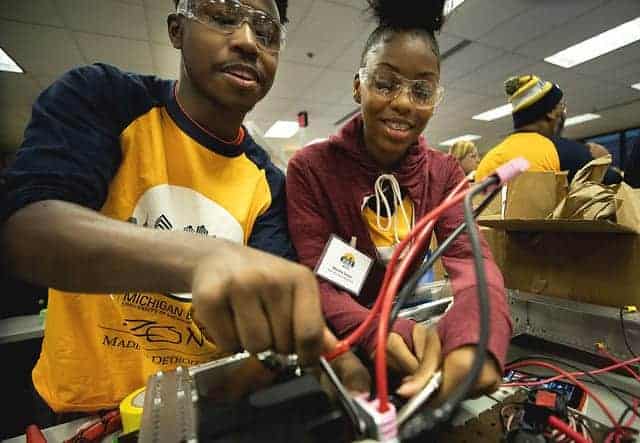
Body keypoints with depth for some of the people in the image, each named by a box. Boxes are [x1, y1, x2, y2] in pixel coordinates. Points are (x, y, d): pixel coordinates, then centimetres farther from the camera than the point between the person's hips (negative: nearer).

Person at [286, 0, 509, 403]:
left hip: (412, 321, 4)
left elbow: (470, 255, -16)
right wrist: (376, 333, -38)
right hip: (340, 340, -3)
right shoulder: (310, 167, -13)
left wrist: (473, 336, -37)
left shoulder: (445, 171, -1)